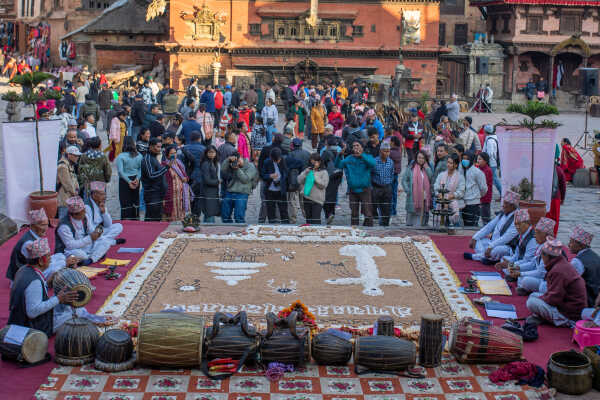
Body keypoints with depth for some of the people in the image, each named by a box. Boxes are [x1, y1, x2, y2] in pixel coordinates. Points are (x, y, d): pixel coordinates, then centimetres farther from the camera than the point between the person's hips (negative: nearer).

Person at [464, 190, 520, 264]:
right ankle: (486, 256, -18)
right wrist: (475, 238, 1)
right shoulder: (502, 214, 10)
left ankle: (473, 256, -15)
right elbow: (489, 226, 13)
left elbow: (507, 237, -25)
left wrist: (491, 247, -32)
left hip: (506, 247, -9)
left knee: (495, 251, -38)